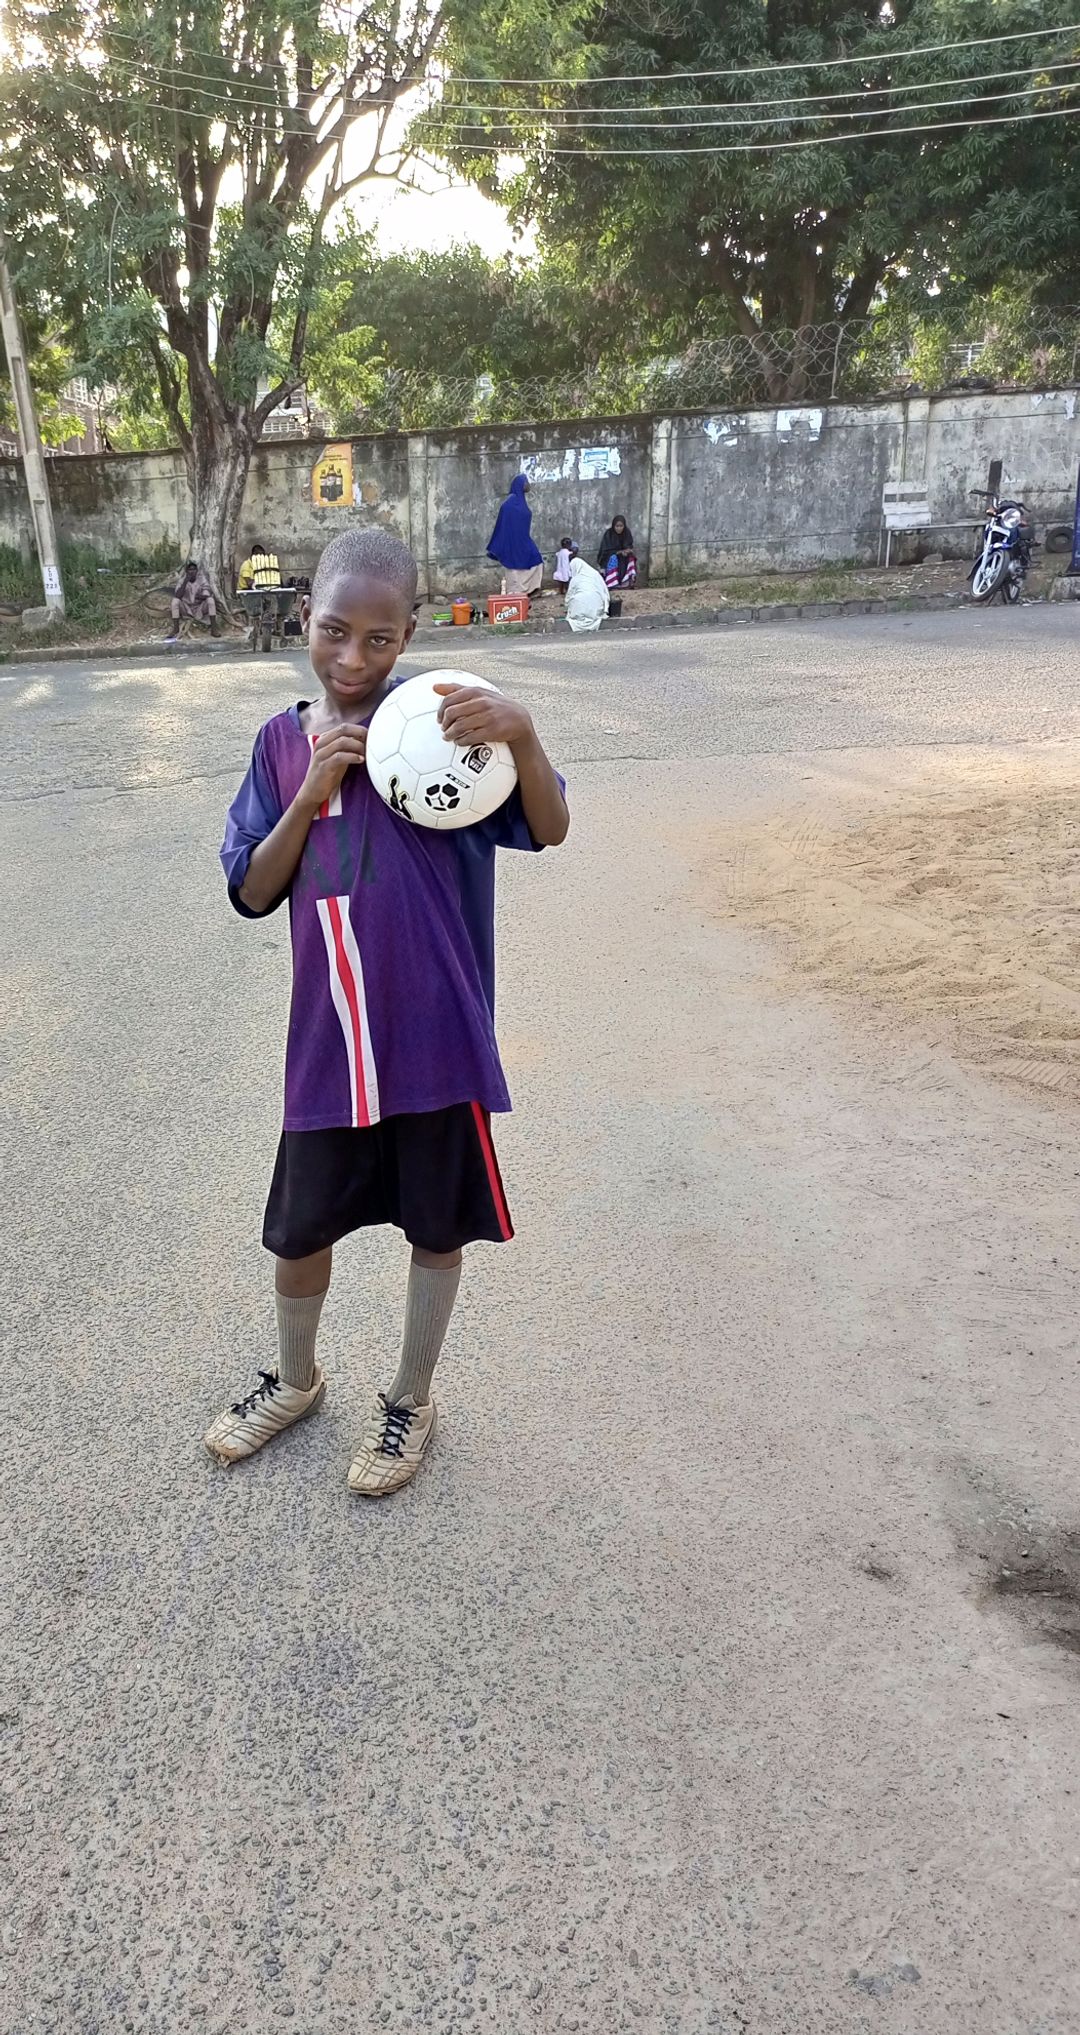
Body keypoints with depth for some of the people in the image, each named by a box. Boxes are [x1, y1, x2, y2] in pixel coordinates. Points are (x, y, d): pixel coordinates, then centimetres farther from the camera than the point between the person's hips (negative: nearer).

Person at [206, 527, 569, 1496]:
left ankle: (410, 1397, 37)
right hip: (328, 1042, 3)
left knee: (438, 1227, 14)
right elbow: (253, 894, 1)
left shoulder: (436, 720, -7)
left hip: (437, 1036, -3)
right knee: (300, 1229, 18)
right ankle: (295, 1379, 45)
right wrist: (312, 791, -13)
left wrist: (521, 730, -32)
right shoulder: (281, 743, 4)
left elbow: (549, 830, -13)